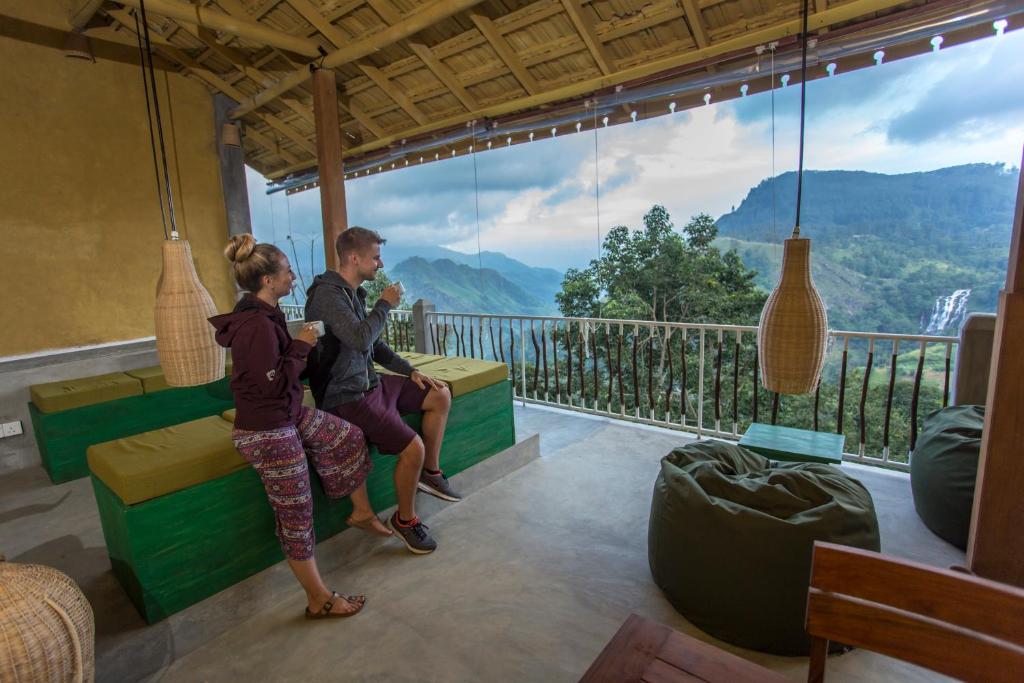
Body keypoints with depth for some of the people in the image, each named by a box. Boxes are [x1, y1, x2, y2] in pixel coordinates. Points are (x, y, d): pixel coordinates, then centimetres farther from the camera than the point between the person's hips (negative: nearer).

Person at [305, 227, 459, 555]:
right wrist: (385, 304, -18)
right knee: (412, 447, -19)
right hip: (346, 397, -10)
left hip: (368, 382, 10)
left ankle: (430, 473, 21)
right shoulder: (327, 294, -19)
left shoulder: (353, 293, 10)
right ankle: (405, 519, 8)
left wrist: (409, 371, 10)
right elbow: (361, 339, -34)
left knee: (440, 396, 10)